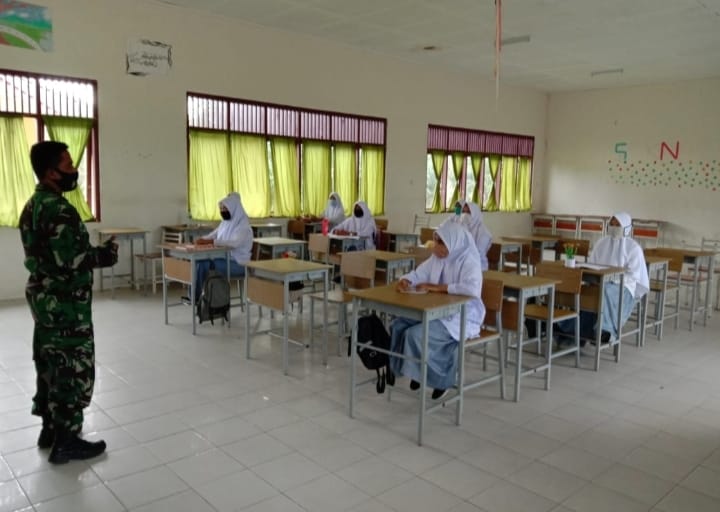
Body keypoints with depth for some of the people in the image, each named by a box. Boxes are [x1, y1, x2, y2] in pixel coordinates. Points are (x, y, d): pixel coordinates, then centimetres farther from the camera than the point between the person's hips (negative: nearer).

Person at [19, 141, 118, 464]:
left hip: (42, 296, 10)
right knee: (73, 369, 0)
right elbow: (69, 261, -27)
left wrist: (93, 253, 12)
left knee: (49, 364, 18)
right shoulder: (59, 210, -22)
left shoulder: (33, 205, 11)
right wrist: (104, 255, -13)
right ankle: (66, 442, 11)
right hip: (65, 303, -10)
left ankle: (50, 429, 31)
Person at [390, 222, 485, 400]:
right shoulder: (437, 258, 6)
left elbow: (471, 288, -33)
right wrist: (405, 281, -14)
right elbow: (417, 274, 11)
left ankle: (441, 377, -3)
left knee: (417, 334, -25)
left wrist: (437, 287, -28)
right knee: (398, 326, -8)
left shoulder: (469, 262, -16)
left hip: (462, 317, -8)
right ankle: (417, 371, 8)